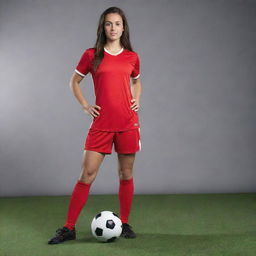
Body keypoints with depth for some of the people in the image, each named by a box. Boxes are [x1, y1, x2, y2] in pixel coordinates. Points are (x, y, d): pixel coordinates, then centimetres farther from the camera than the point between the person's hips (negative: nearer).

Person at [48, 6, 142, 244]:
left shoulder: (132, 57, 7)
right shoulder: (92, 55, 2)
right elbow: (74, 81, 14)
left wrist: (136, 100, 8)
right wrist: (85, 106, 2)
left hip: (128, 123, 2)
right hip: (101, 124, -2)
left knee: (126, 174, 7)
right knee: (87, 174, -3)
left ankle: (124, 223, 20)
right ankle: (69, 227, 3)